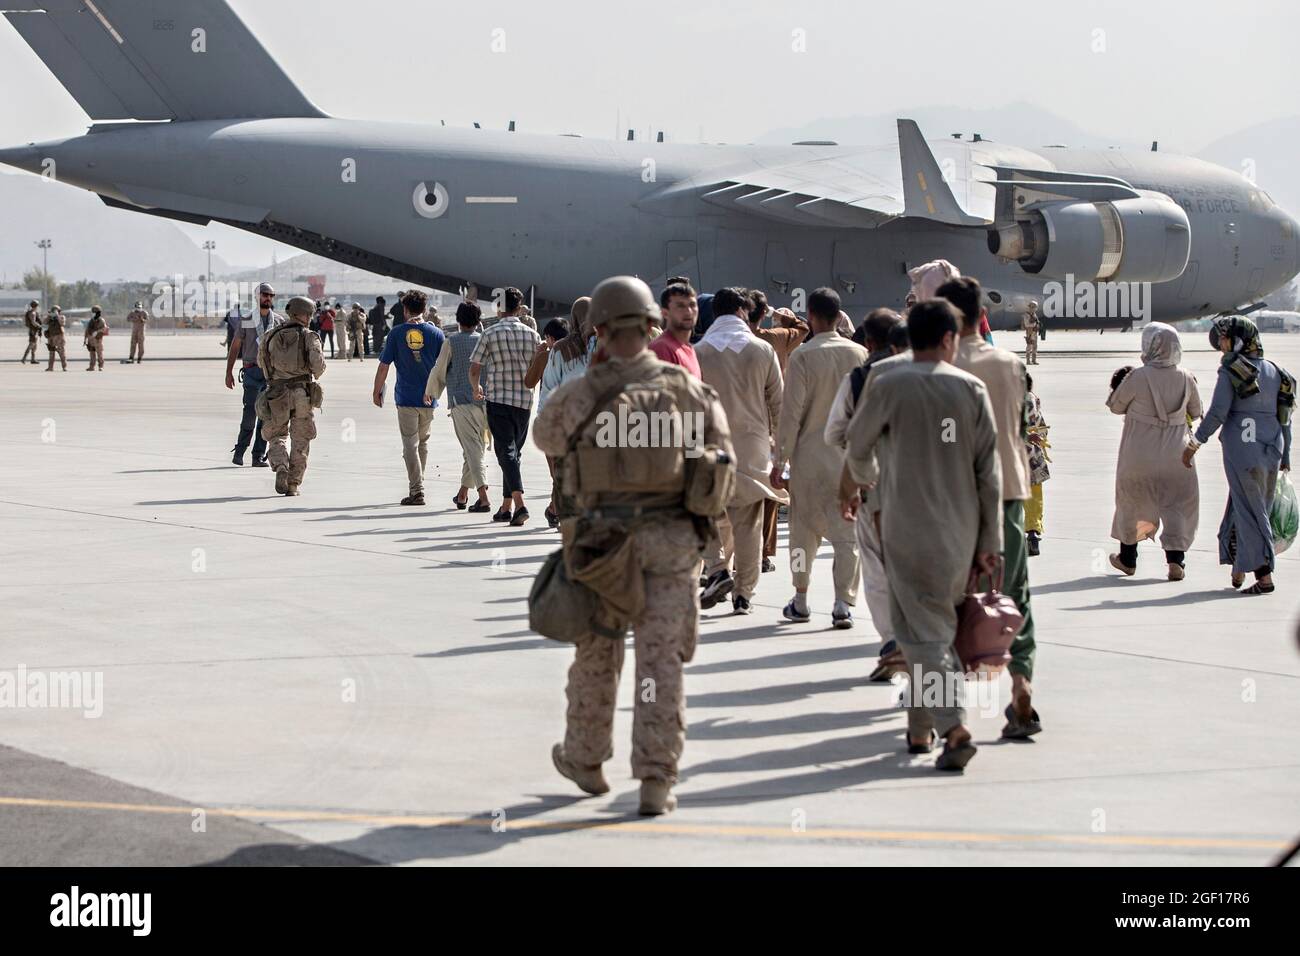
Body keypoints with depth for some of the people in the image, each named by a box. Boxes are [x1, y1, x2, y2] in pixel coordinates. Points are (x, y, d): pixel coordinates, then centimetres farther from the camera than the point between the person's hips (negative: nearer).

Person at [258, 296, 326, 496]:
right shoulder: (309, 337, -4)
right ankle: (293, 485, 7)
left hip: (277, 394, 1)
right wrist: (316, 374, 7)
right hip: (303, 394, -1)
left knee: (277, 436, 16)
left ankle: (280, 468, -11)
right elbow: (318, 363, -16)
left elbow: (261, 362, 16)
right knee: (300, 441, 11)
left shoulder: (271, 336, 5)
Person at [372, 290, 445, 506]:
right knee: (423, 443, 18)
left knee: (410, 446, -1)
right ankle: (417, 485, 27)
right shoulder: (436, 334, 0)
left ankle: (417, 491, -8)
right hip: (428, 398, 2)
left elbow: (383, 366, -3)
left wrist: (377, 391, 9)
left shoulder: (397, 333, -4)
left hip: (405, 397, -2)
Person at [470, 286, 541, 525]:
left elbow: (474, 369, -3)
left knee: (506, 451, -7)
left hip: (498, 399, -3)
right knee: (513, 451, 14)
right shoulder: (531, 335, 3)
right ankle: (505, 507, 18)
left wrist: (476, 389, 18)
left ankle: (520, 504, -24)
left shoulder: (491, 334, -6)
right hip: (524, 400, 3)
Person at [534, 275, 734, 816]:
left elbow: (546, 437, 12)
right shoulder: (689, 389, -3)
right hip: (673, 541, 1)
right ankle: (656, 781, 0)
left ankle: (585, 759, 32)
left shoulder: (578, 395, -8)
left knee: (596, 654, 16)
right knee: (661, 659, 2)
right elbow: (721, 460, 1)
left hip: (602, 542, 0)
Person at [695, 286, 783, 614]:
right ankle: (743, 593, 8)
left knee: (715, 514, 15)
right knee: (748, 523, 6)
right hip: (753, 447, 1)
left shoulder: (699, 352, -4)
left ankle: (718, 569, -7)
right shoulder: (763, 350, 0)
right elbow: (778, 403, 4)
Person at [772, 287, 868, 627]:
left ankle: (800, 601, 20)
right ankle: (843, 604, -4)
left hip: (810, 457, -2)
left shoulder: (803, 356, -9)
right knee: (847, 533, 2)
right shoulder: (859, 354, 1)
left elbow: (791, 414, -10)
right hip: (851, 457, 2)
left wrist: (779, 461, -4)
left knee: (804, 530, 12)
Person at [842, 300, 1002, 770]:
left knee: (924, 633, -2)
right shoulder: (971, 388, 0)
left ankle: (954, 726, -18)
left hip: (909, 532, -4)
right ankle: (921, 727, 24)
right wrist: (989, 542, 7)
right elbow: (989, 471, 0)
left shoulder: (888, 384, -8)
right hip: (962, 533, 4)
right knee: (939, 624, 18)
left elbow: (858, 446, 4)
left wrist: (860, 485, 27)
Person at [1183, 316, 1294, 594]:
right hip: (1271, 452, 6)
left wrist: (1193, 444, -5)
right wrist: (1285, 457, 18)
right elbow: (1285, 419, 13)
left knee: (1250, 513, -3)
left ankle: (1264, 577, -7)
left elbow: (1217, 414, -13)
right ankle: (1238, 569, 20)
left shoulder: (1230, 371, -8)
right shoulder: (1275, 372, 11)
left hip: (1241, 449, -6)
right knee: (1239, 508, 17)